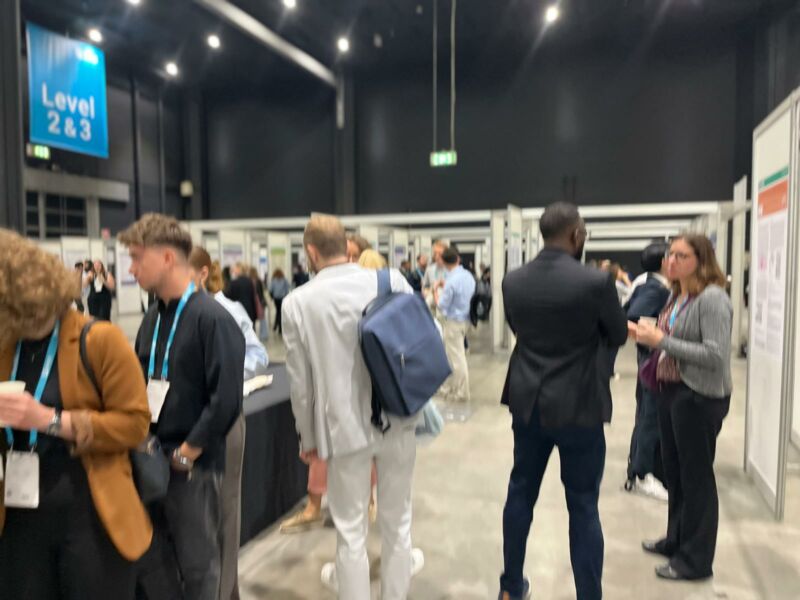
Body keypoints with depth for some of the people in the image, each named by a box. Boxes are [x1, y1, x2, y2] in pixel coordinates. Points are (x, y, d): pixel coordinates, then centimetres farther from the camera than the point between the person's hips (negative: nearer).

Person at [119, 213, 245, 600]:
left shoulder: (211, 319, -16)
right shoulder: (152, 318, 7)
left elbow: (226, 399, -21)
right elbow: (139, 383, 15)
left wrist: (187, 453, -14)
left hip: (192, 466, -6)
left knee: (197, 565, 12)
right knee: (150, 561, 18)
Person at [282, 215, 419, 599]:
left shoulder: (298, 302, -7)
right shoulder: (392, 280, -4)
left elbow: (300, 381, -2)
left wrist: (308, 437, 10)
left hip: (346, 426, -2)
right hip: (398, 419, 2)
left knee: (351, 530, 13)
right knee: (397, 522, 18)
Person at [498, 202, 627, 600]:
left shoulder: (512, 282, -4)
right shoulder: (596, 282, -17)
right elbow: (618, 336, -1)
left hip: (528, 404, 4)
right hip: (579, 407, -4)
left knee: (520, 495, 17)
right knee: (583, 507, 9)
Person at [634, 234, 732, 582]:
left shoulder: (712, 298, -16)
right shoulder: (676, 296, 9)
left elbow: (715, 355, -23)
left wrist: (661, 340, -22)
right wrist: (646, 335, 0)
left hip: (700, 396, -8)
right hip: (671, 390, 8)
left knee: (696, 476, 4)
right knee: (674, 472, 18)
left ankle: (696, 559, 20)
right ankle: (676, 540, 35)